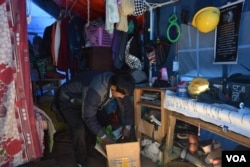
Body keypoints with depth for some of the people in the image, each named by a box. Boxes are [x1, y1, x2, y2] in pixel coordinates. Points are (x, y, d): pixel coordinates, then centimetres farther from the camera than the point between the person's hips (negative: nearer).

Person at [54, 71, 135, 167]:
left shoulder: (118, 85, -21)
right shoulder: (95, 91, -43)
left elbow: (126, 104, -7)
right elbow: (88, 117, -32)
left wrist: (127, 126, -14)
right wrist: (103, 137, -26)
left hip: (85, 97, 7)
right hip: (68, 99, -7)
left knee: (104, 121, 6)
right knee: (79, 130, -21)